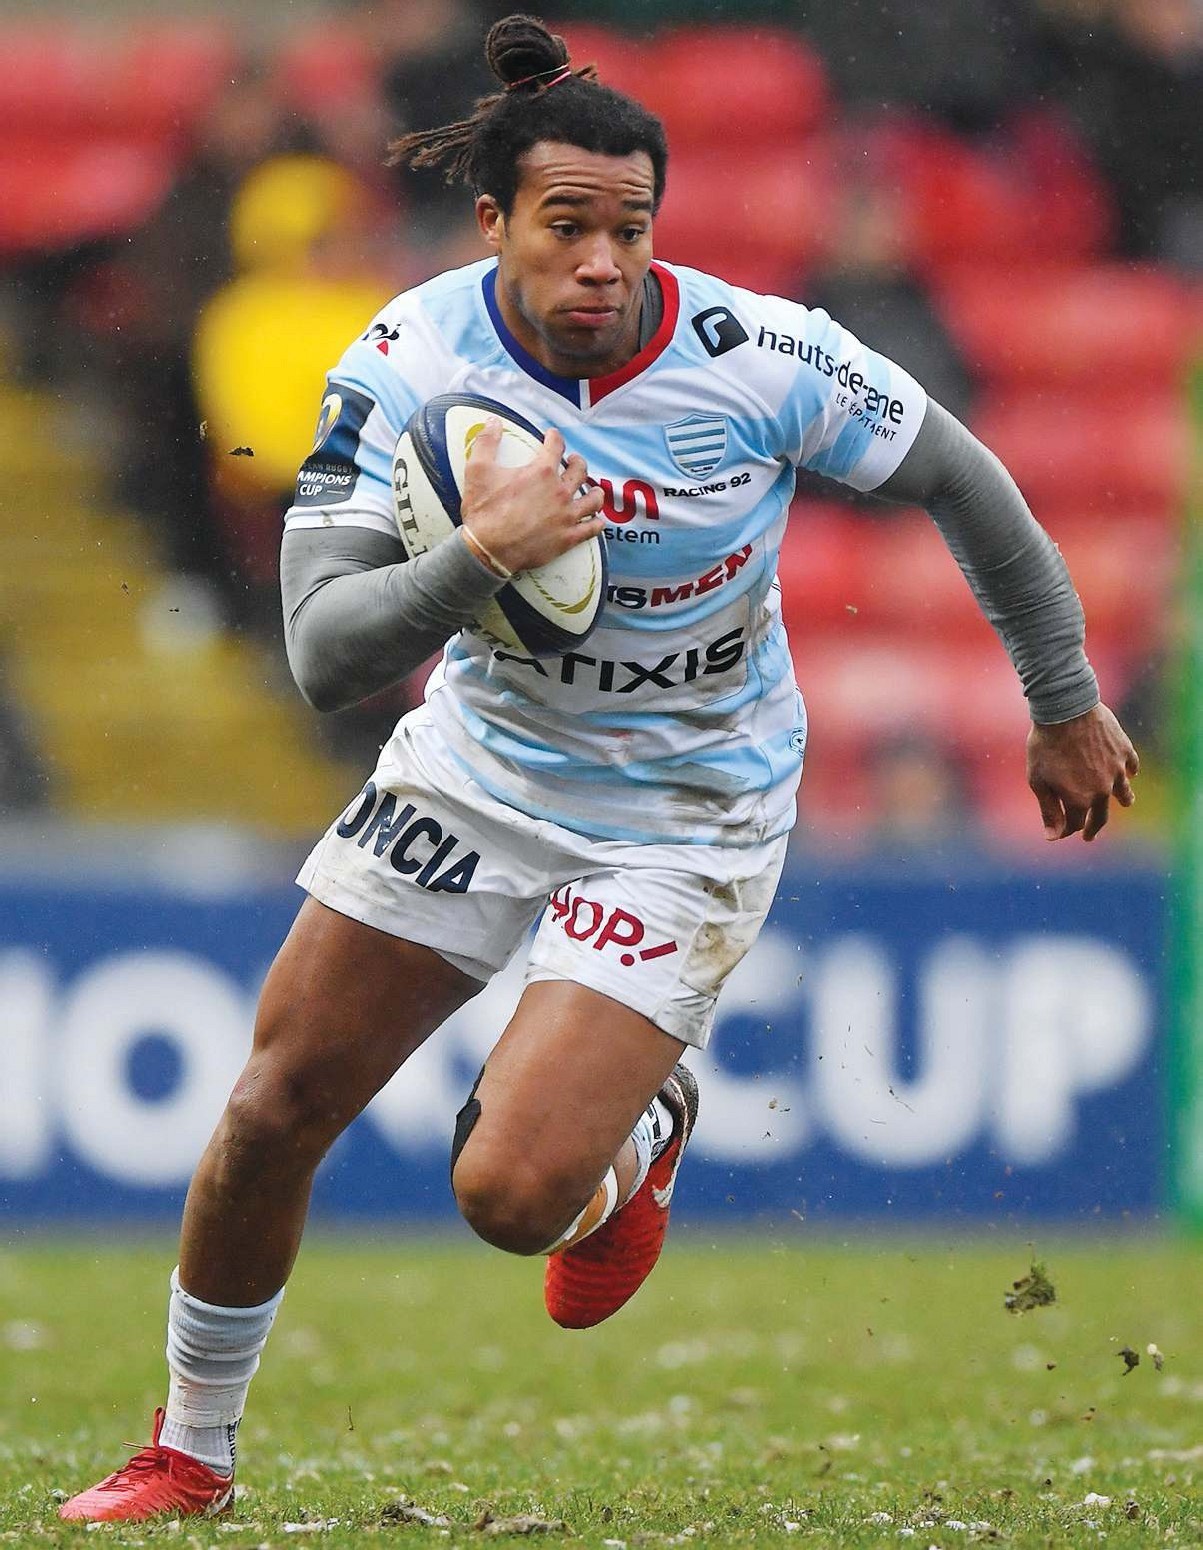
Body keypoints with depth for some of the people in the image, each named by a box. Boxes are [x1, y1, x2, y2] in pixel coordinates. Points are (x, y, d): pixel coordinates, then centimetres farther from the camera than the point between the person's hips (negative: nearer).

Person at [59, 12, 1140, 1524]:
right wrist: (477, 560, -41)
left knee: (510, 1197, -17)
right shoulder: (409, 361, -18)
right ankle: (190, 1451, 26)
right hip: (477, 764, 3)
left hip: (685, 819, -3)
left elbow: (960, 478, -5)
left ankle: (640, 1135, 21)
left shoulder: (761, 358, -23)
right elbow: (323, 651, -23)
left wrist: (1065, 705, 5)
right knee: (272, 1114, 2)